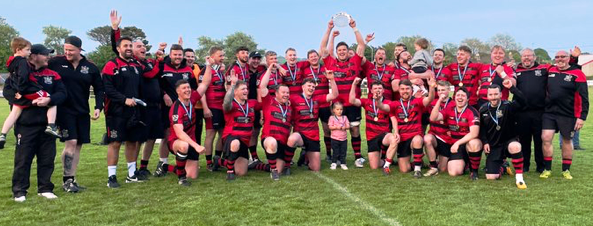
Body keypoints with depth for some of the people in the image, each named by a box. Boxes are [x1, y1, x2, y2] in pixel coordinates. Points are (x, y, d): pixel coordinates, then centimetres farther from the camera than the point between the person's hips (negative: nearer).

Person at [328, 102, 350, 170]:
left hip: (344, 139, 3)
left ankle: (343, 163, 19)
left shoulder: (344, 117, 7)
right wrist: (336, 127, -22)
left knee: (343, 152, 7)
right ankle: (334, 163, 15)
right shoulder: (332, 117, -2)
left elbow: (348, 126, 4)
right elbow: (330, 127, -8)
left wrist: (345, 127, -17)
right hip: (335, 139, -3)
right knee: (336, 152, 2)